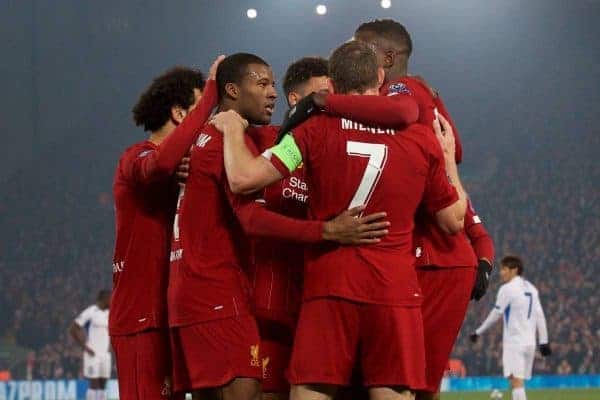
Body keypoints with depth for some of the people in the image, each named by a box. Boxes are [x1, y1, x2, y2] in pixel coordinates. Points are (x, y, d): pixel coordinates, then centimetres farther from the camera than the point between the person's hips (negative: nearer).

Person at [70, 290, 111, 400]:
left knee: (102, 385, 5)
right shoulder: (90, 312, -12)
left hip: (105, 355, 7)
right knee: (93, 385, -8)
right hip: (92, 354, -7)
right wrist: (85, 348, -13)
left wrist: (109, 347, 12)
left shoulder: (109, 314, 11)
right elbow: (72, 329, -11)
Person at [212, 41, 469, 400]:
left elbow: (243, 179, -8)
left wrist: (233, 129, 11)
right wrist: (448, 157, 28)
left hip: (328, 289, -1)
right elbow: (454, 221, 13)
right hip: (396, 290, 1)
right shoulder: (422, 139, 5)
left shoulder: (316, 131, -1)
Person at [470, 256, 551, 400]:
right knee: (518, 382, 13)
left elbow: (496, 315, -7)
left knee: (516, 381, -14)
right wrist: (544, 341, 11)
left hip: (514, 342, -8)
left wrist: (478, 332, 1)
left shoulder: (507, 289, -7)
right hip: (530, 342, 8)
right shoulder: (531, 288, 15)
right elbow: (540, 316, 12)